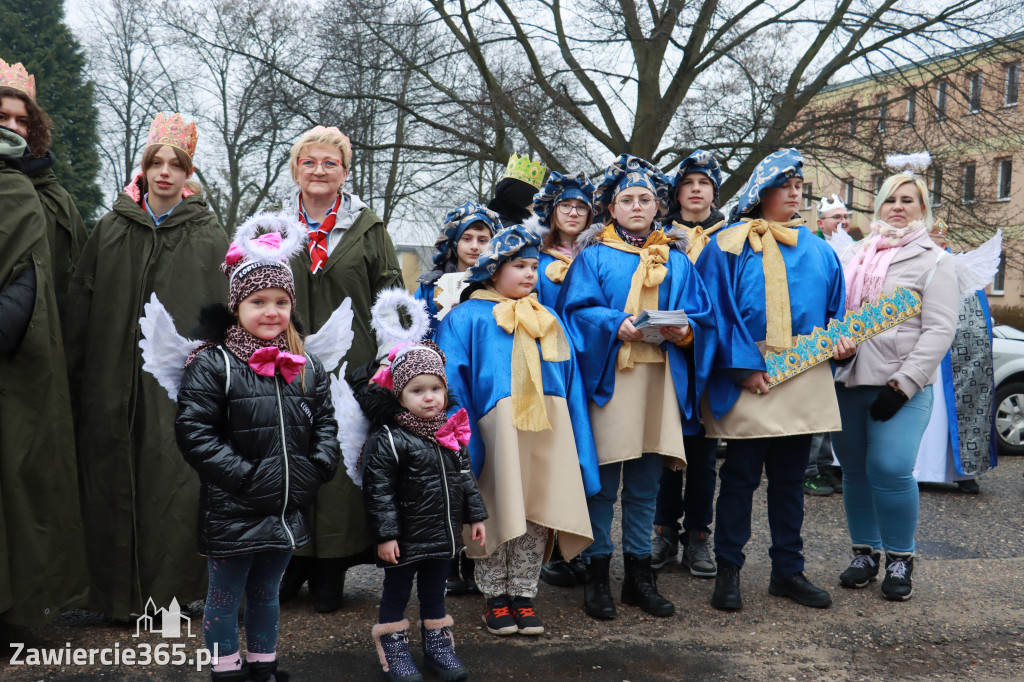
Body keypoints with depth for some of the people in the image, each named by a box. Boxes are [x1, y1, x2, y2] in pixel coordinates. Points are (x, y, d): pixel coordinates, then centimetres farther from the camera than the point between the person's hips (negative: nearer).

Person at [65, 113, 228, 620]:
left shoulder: (211, 237, 7)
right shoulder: (109, 231, 11)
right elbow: (80, 307, 9)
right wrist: (73, 383, 3)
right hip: (115, 382, 2)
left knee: (177, 481, -5)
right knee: (114, 480, 5)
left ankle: (172, 587, 9)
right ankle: (119, 593, 17)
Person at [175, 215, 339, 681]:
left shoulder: (306, 366, 6)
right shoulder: (212, 364, -11)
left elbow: (325, 423, 12)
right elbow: (195, 433, -15)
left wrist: (316, 469, -3)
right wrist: (246, 477, -19)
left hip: (287, 511, 5)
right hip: (232, 513, -5)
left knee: (266, 593, 21)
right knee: (225, 598, 10)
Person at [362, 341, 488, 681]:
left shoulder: (452, 433, 5)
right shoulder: (388, 440, -16)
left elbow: (466, 478, 14)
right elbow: (379, 492, -16)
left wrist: (475, 516, 12)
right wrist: (385, 534, -18)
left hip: (442, 535, 6)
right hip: (405, 539, -6)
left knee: (435, 592, 20)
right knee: (397, 593, 10)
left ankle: (437, 645, 34)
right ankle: (393, 649, 25)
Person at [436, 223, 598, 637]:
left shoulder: (548, 321, 21)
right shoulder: (467, 317, 6)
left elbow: (571, 382, 18)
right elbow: (451, 379, -1)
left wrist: (578, 444, 10)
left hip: (548, 427, 4)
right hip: (497, 424, -4)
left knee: (538, 511, 6)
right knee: (498, 512, 1)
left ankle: (524, 597, 18)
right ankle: (496, 599, 15)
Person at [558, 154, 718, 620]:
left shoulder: (676, 260, 16)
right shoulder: (594, 256, 7)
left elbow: (702, 315, 11)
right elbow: (577, 309, -4)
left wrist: (684, 331, -10)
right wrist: (616, 324, -19)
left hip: (661, 378, 3)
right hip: (608, 376, -3)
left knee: (645, 484, 8)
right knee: (603, 480, -3)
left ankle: (639, 574, 19)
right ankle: (596, 575, 9)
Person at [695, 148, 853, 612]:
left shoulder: (818, 251, 16)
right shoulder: (728, 246, 1)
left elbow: (835, 309, 17)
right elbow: (719, 311, -7)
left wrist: (843, 341, -4)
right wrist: (742, 366, -16)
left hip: (804, 378, 5)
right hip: (747, 380, -5)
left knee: (790, 477, 11)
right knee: (740, 476, 0)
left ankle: (788, 571, 21)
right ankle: (728, 571, 10)